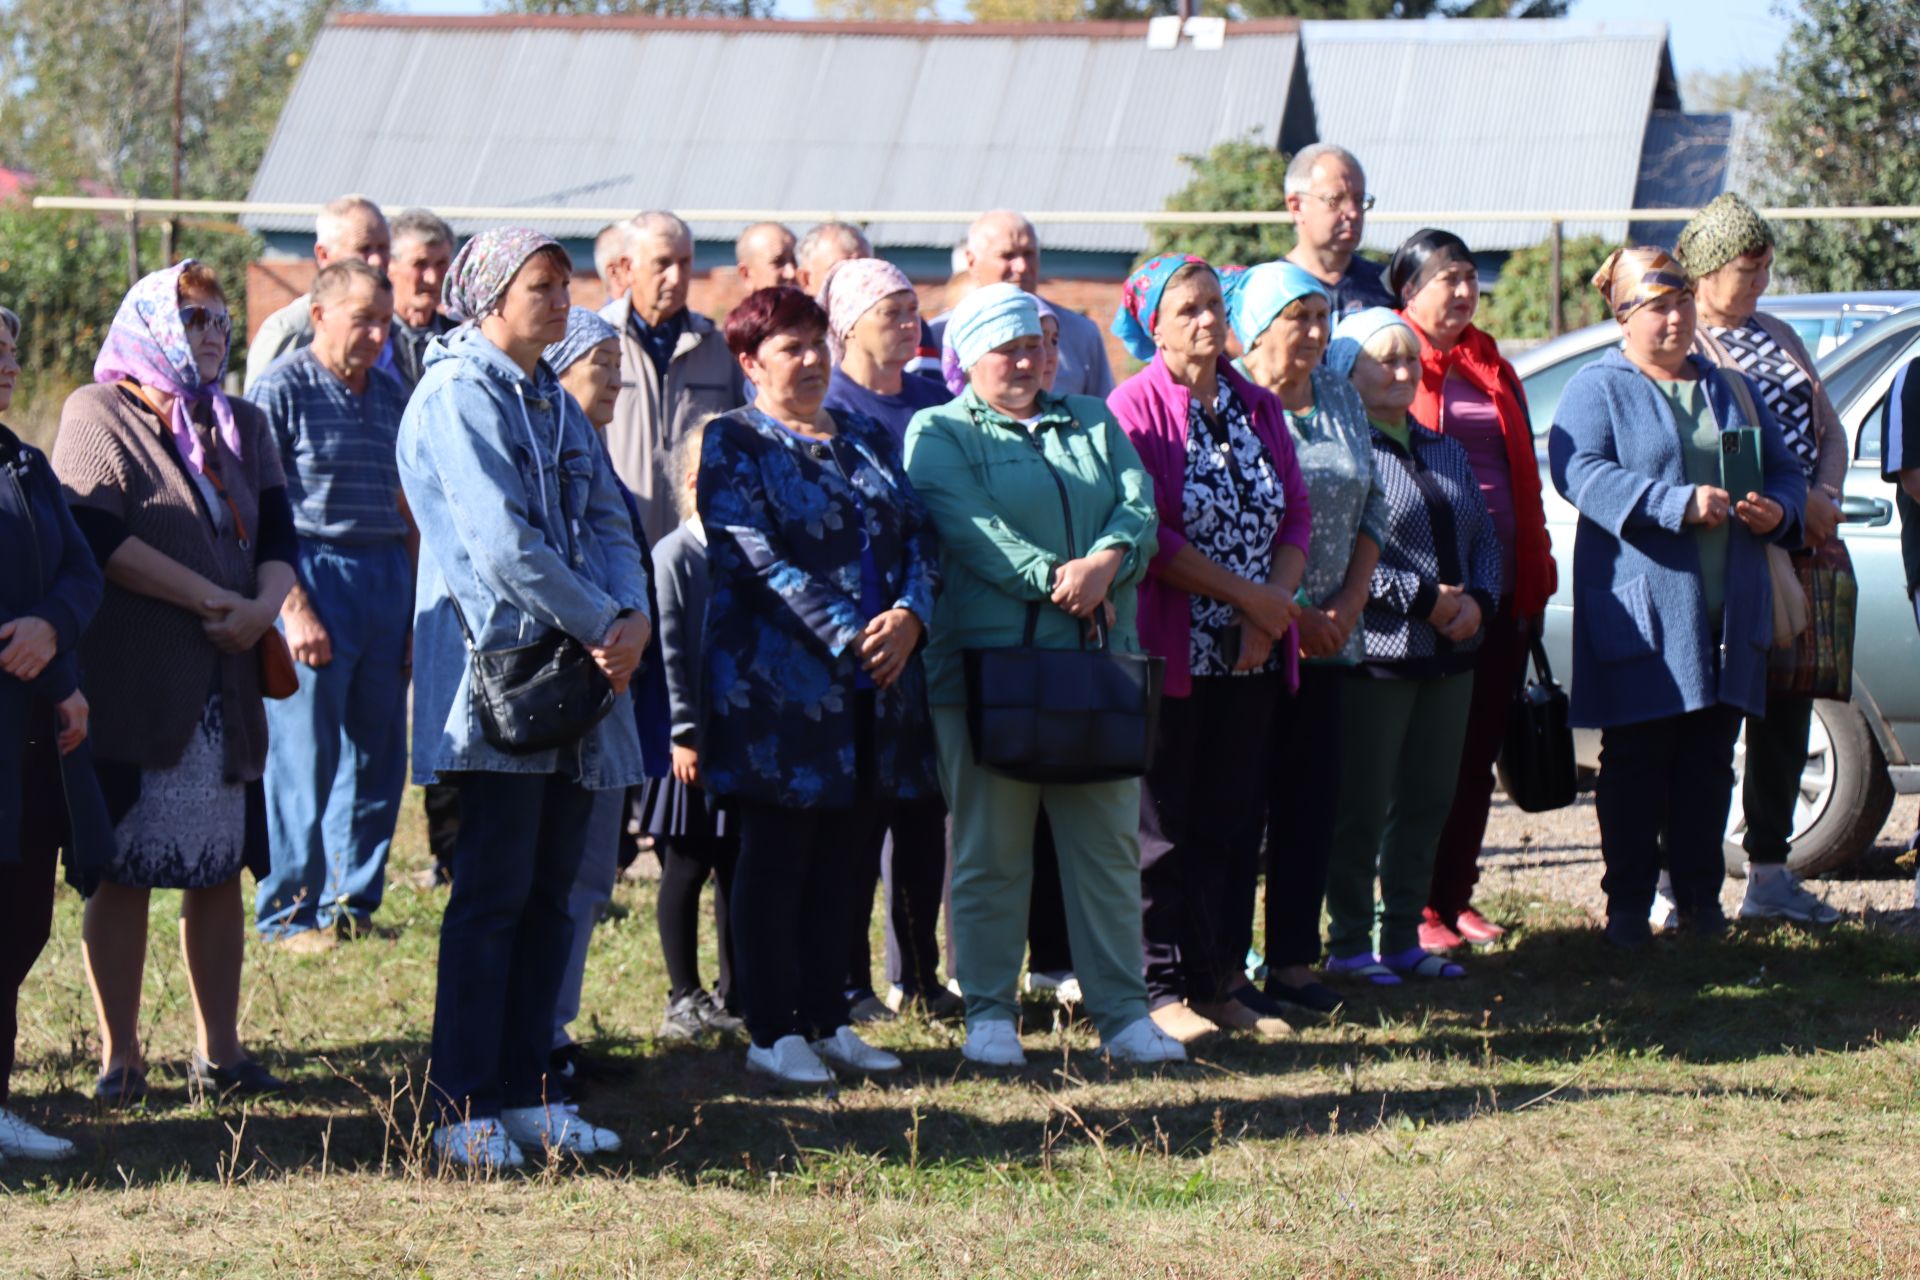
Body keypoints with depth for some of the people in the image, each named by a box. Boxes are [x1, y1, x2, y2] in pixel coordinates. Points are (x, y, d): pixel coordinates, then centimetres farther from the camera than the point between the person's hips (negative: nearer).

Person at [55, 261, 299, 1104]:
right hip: (130, 681, -5)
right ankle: (119, 1056, 5)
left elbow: (278, 535, 9)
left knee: (219, 868, 6)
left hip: (224, 682, 5)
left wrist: (263, 606, -12)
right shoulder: (100, 414, -2)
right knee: (124, 871, -1)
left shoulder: (242, 426, 17)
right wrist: (205, 596, -15)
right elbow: (95, 532, -14)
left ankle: (219, 1049, 13)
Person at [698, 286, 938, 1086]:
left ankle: (826, 1019, 17)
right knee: (777, 860, -1)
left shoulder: (869, 441, 17)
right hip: (777, 682, -6)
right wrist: (847, 634, -19)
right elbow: (755, 558, -13)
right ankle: (773, 1032, 5)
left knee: (842, 857, 9)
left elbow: (918, 536, 11)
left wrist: (909, 615, -9)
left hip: (875, 685, 6)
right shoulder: (733, 444, -3)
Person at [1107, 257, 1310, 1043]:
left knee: (1234, 820, 8)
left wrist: (1272, 610, -7)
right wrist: (1247, 595, -14)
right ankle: (1159, 986, 6)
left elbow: (1295, 514, 9)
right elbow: (1143, 535, -13)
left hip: (1251, 655, 5)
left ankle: (1220, 980, 15)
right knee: (1163, 823, 0)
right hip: (1172, 649, -5)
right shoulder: (1135, 409, -7)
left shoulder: (1258, 409, 11)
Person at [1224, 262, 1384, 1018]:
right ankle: (1222, 963, 3)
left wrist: (1349, 603, 1)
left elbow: (1371, 507, 15)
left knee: (1313, 797, 7)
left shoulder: (1341, 396, 12)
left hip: (1327, 637, 6)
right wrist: (1286, 615, -15)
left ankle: (1293, 961, 13)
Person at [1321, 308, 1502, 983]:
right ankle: (1350, 944, 7)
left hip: (1448, 658, 8)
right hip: (1374, 658, -8)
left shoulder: (1444, 452, 18)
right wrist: (1422, 598, -17)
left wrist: (1478, 600, 0)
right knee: (1363, 807, -2)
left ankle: (1403, 939, 19)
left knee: (1428, 802, 10)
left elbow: (1484, 538, 21)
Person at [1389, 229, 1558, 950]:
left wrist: (1536, 581, 13)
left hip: (1500, 588, 6)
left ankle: (1455, 896, 16)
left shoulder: (1495, 372, 17)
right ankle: (1416, 908, 3)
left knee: (1478, 749, 8)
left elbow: (1525, 477, 19)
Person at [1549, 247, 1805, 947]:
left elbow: (1785, 470, 25)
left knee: (1709, 759, 6)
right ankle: (1628, 902, 5)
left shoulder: (1729, 389, 19)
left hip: (1726, 615, 5)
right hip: (1641, 613, -5)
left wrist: (1777, 511, 1)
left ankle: (1700, 896, 13)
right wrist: (1679, 503, -23)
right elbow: (1579, 471, -16)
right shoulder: (1597, 389, 1)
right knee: (1635, 760, -2)